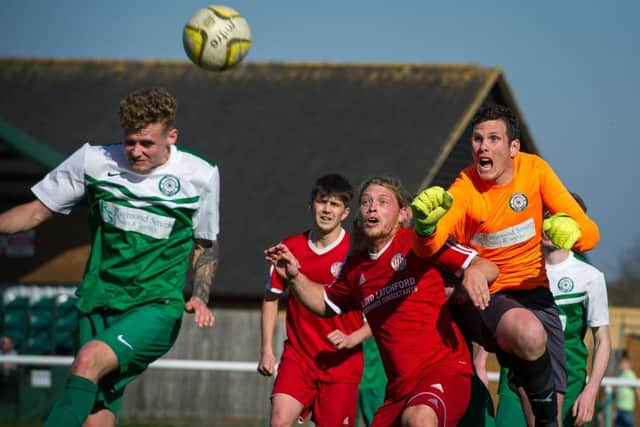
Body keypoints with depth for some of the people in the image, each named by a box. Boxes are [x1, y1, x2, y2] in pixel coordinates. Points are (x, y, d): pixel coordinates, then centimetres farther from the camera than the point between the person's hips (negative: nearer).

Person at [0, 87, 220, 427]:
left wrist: (199, 298, -1)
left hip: (157, 308, -3)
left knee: (90, 358, -30)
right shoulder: (93, 161, 1)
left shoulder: (200, 176, -1)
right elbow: (38, 211, 11)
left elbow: (206, 245, 13)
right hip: (98, 306, 3)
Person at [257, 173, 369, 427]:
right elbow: (271, 297, 16)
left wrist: (353, 339, -18)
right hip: (298, 356, 2)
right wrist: (267, 350, 9)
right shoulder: (290, 248, 2)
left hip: (342, 362, -2)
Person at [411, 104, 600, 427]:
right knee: (530, 333, -36)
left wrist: (571, 230, -30)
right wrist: (425, 226, -54)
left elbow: (589, 233, -6)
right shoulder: (464, 189, -13)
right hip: (483, 297, -4)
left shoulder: (534, 170, -4)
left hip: (533, 291, 4)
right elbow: (428, 249, -30)